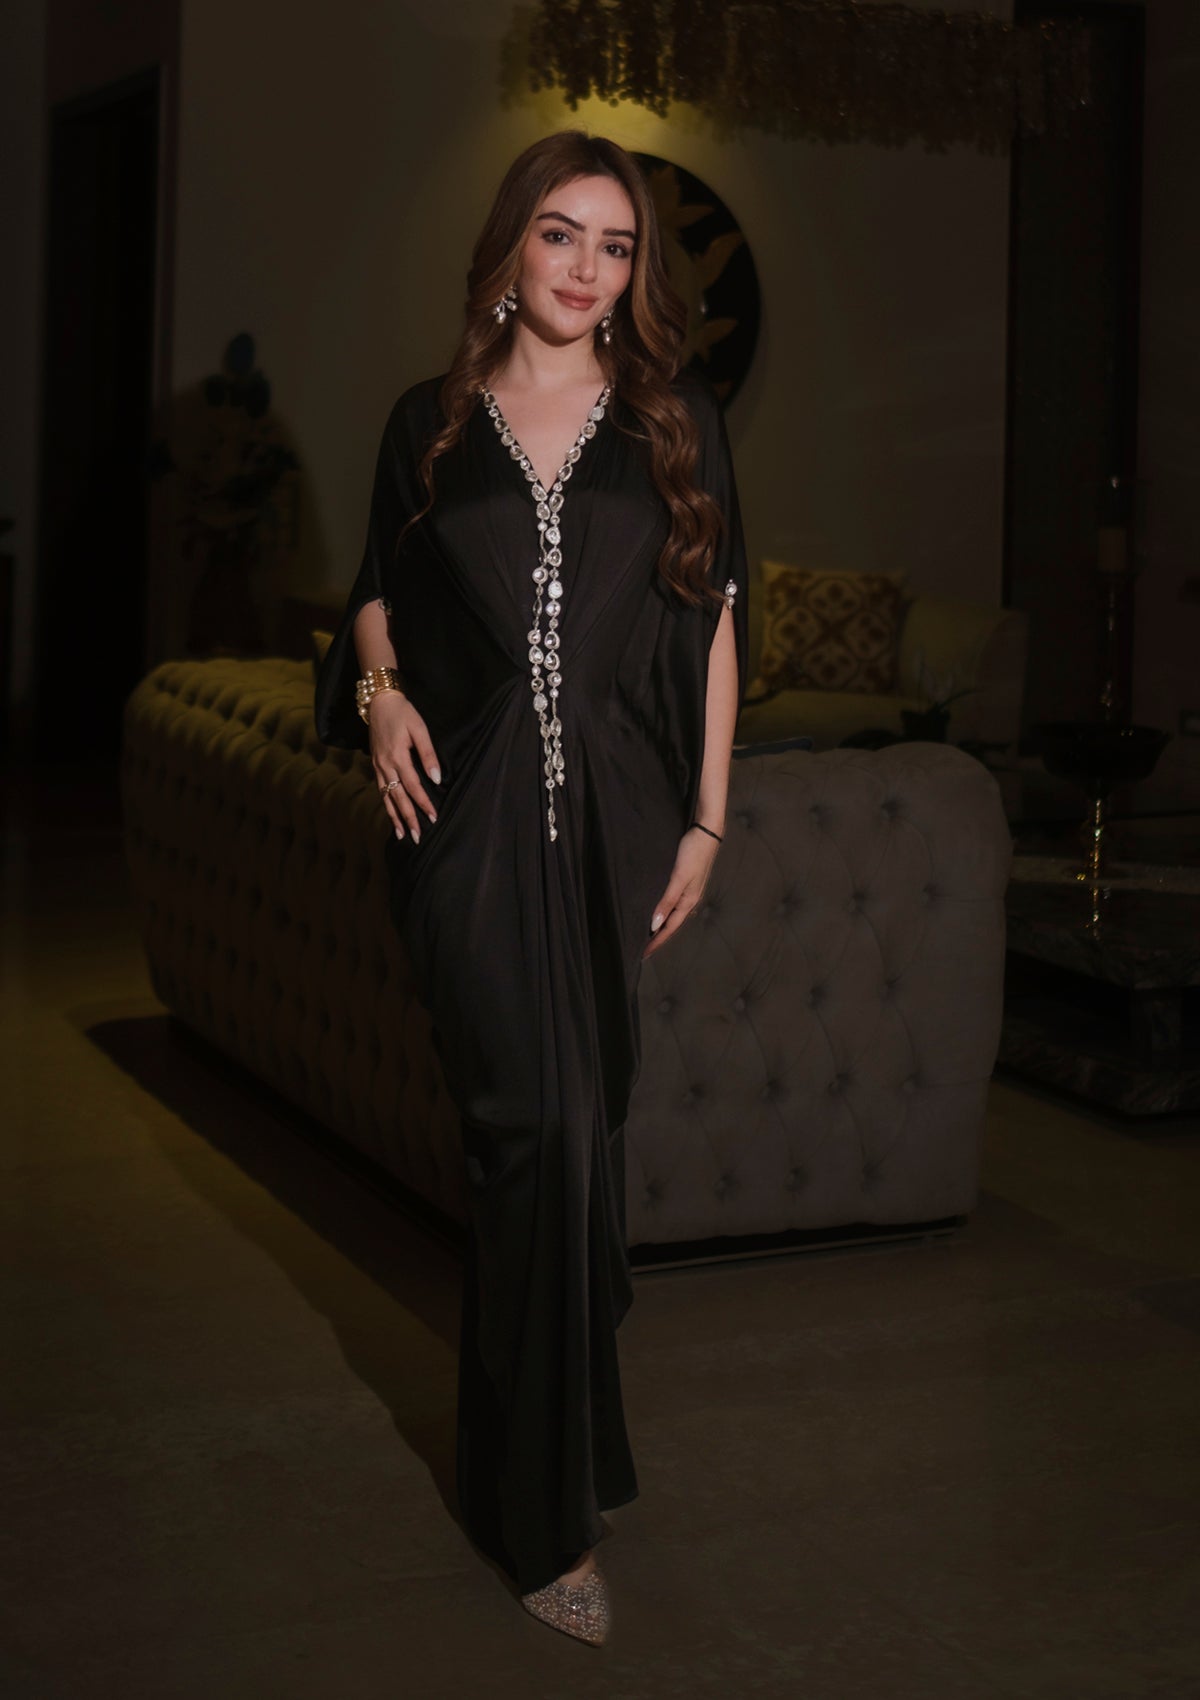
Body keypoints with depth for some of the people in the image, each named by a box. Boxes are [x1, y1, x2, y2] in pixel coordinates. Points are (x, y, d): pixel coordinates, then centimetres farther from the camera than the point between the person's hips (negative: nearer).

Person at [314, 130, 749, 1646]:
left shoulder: (678, 424, 7)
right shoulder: (431, 424, 8)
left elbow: (715, 622, 7)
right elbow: (379, 595, 18)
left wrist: (705, 822, 2)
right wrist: (378, 692, -4)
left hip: (613, 818, 1)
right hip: (469, 812, -1)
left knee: (562, 1128, 7)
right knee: (545, 1128, -10)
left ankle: (529, 1474, 27)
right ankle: (553, 1508, 1)